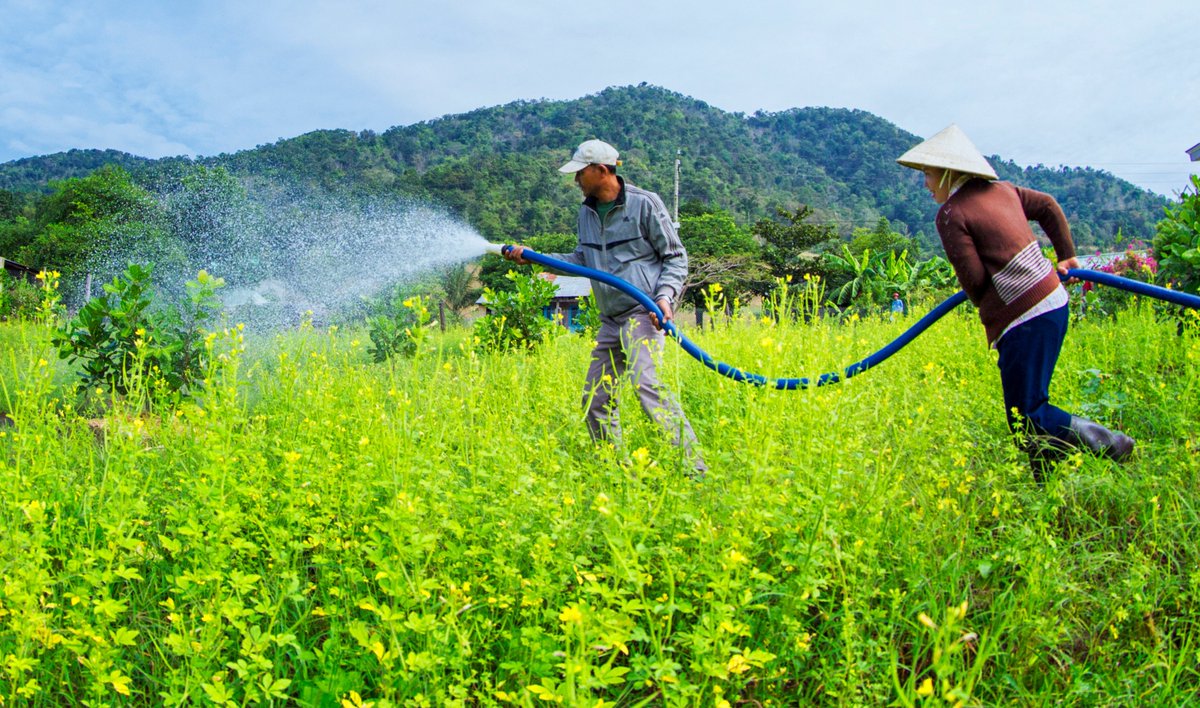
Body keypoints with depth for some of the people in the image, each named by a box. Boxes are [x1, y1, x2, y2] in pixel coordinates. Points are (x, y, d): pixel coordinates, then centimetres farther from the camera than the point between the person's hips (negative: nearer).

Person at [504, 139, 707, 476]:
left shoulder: (644, 203, -5)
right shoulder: (587, 212, 16)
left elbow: (676, 257, -1)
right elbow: (582, 260, 25)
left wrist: (665, 295, -17)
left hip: (643, 313, -8)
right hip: (610, 320, 8)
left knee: (645, 383, -25)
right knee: (596, 397, 7)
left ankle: (693, 464, -22)